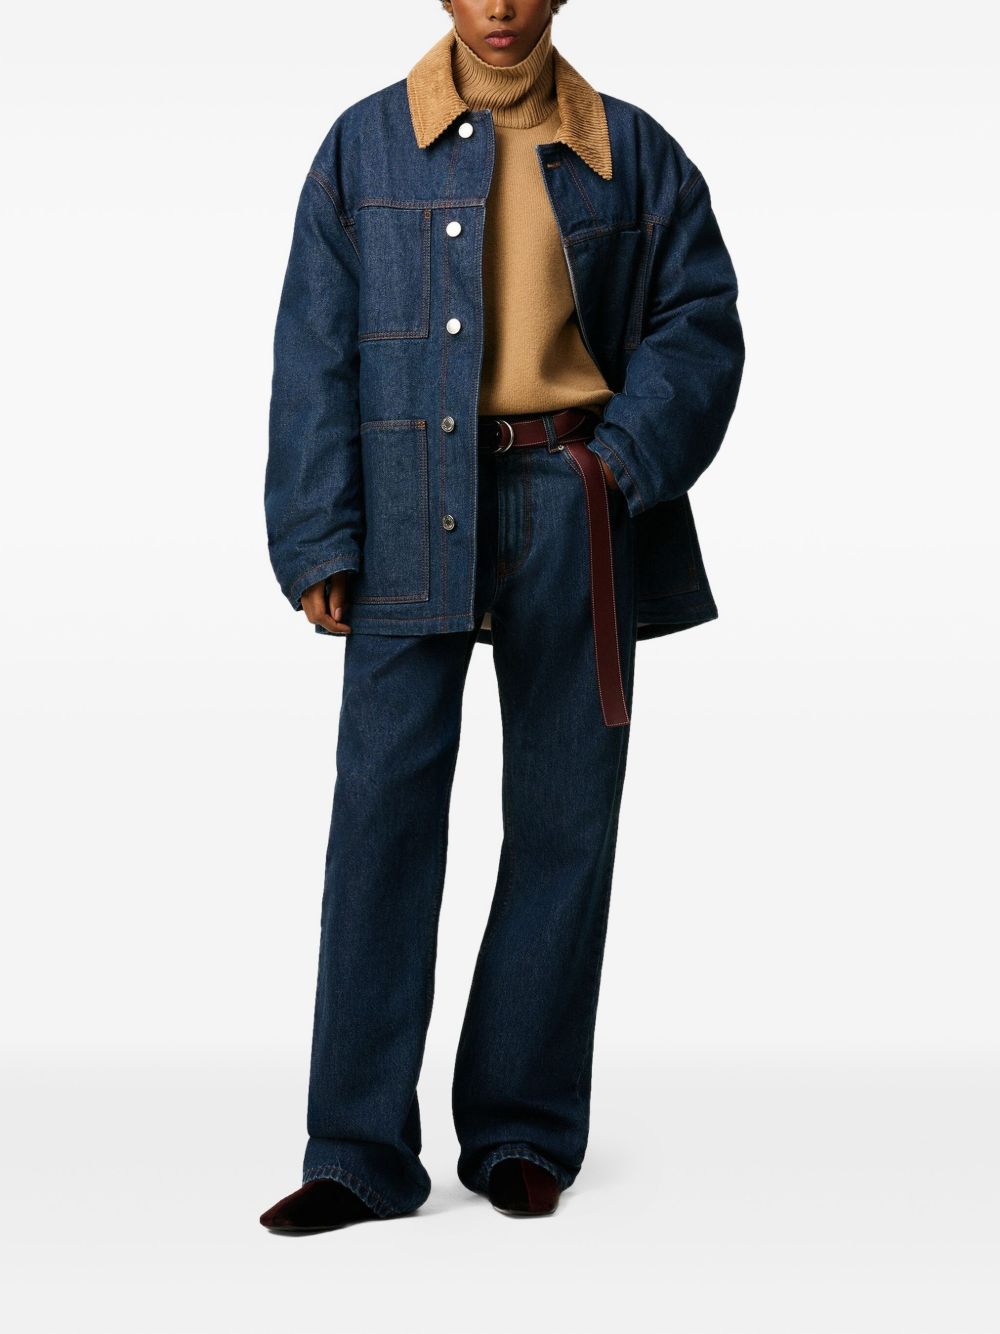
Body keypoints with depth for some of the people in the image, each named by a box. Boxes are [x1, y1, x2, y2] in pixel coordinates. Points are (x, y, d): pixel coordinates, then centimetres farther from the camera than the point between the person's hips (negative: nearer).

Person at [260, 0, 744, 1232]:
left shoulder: (633, 154, 7)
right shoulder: (365, 146, 5)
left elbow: (701, 323, 7)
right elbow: (314, 355, 2)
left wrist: (623, 459, -9)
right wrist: (320, 541, -6)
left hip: (571, 514, 1)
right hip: (412, 514, -1)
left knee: (563, 819, 5)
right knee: (383, 812, -5)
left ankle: (523, 1132, 18)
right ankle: (360, 1150, 3)